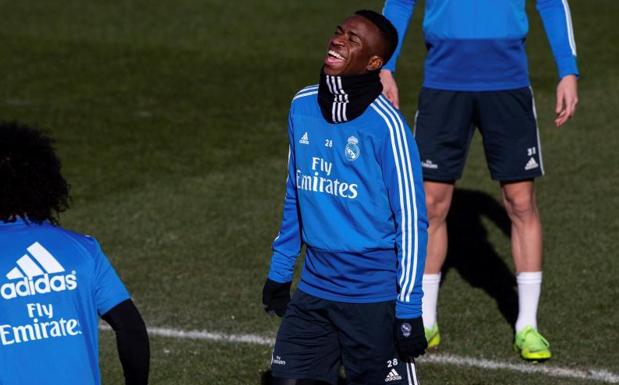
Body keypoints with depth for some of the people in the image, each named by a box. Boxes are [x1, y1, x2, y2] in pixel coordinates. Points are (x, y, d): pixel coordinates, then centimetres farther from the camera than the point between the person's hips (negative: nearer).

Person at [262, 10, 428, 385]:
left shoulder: (385, 124, -15)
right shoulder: (303, 106, 4)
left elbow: (411, 221, -13)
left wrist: (408, 309, -15)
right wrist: (279, 271, 18)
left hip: (374, 297, -6)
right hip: (314, 288, 6)